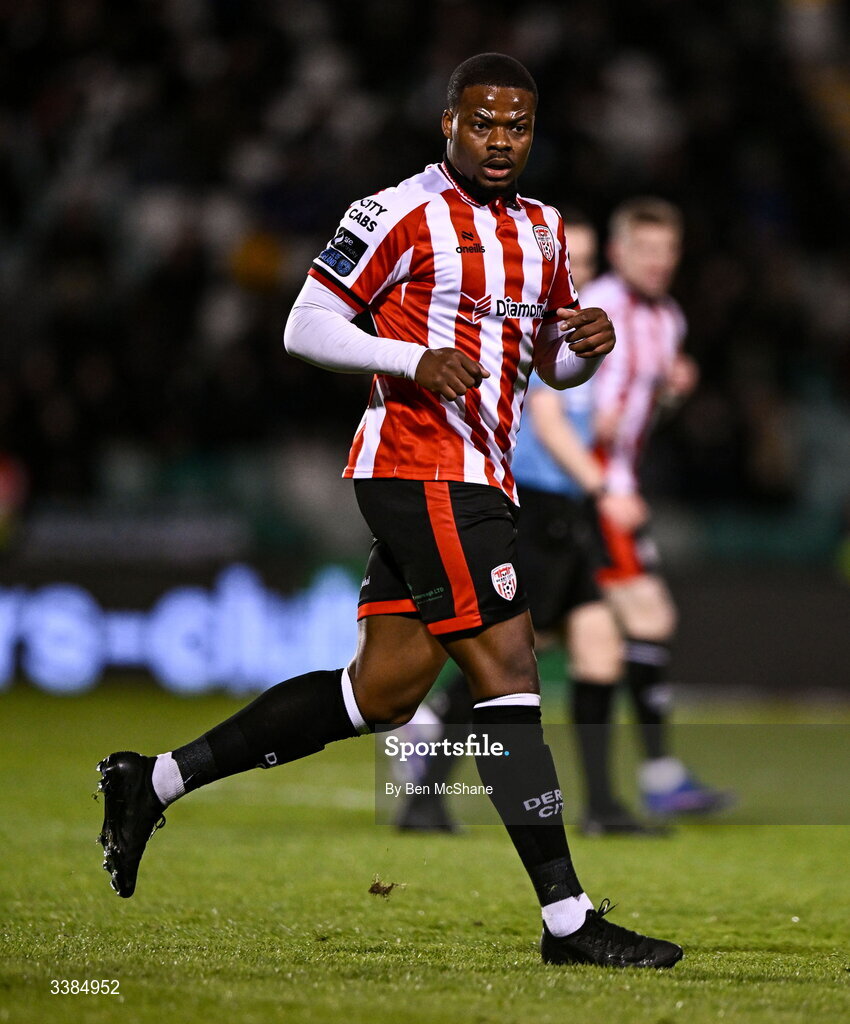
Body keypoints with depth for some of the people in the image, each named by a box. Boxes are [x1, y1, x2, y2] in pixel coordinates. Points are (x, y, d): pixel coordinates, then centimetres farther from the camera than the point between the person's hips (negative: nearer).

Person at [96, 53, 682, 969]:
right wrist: (416, 360, -21)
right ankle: (568, 920, -9)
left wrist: (589, 344, 3)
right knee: (507, 671, -11)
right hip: (423, 471, -9)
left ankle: (156, 782, 21)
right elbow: (305, 328, -7)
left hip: (474, 480, 9)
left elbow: (553, 364, 26)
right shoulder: (402, 213, -7)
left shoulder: (541, 230, 17)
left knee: (381, 692, 12)